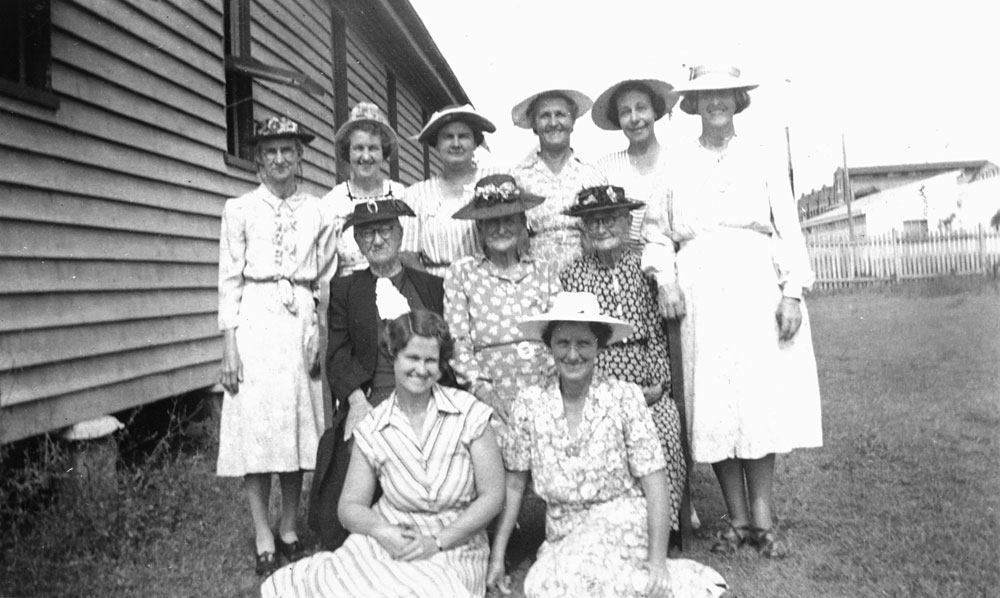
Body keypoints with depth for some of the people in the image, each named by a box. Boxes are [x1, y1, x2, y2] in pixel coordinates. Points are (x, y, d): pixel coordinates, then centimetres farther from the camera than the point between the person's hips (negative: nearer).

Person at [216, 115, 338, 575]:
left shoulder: (319, 213, 9)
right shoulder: (240, 209, 5)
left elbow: (326, 281, 10)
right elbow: (229, 280, 1)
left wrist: (324, 337, 0)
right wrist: (229, 346, -5)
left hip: (302, 324, 2)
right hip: (255, 322, -2)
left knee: (299, 428, 6)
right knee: (256, 432, -1)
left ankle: (289, 529, 21)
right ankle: (263, 541, 10)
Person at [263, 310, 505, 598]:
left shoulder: (468, 413, -8)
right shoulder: (372, 429, -1)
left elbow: (492, 496, -6)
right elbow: (350, 506, 2)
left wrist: (436, 542, -13)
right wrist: (381, 531, -18)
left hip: (454, 550, 0)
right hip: (390, 540, 1)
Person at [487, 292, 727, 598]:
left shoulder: (625, 397, -10)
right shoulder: (529, 403, -4)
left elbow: (654, 483, -8)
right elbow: (513, 484, 3)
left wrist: (657, 561, -12)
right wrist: (497, 555, 1)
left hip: (621, 524, -4)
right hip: (562, 536, 4)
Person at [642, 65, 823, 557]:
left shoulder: (763, 161, 10)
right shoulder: (675, 166, 10)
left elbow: (789, 228, 5)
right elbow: (657, 229, 12)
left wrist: (793, 292, -5)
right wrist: (664, 279, -4)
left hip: (758, 290, 0)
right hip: (700, 295, 0)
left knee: (761, 399, -1)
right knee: (712, 405, 0)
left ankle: (763, 519, 10)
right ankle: (737, 518, 12)